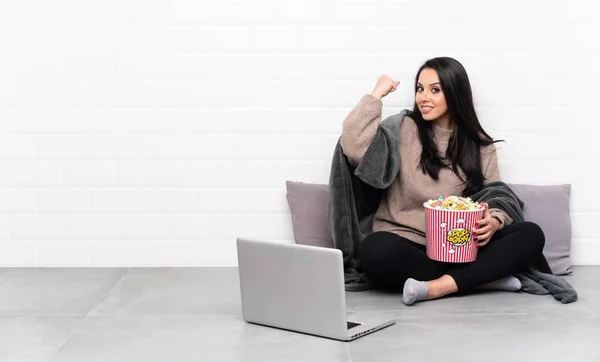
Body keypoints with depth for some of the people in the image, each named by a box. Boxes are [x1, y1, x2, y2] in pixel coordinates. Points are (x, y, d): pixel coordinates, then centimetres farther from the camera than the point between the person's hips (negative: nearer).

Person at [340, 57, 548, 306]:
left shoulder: (481, 146, 11)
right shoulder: (403, 131, 2)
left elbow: (496, 202, 8)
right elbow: (354, 148, -15)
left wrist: (492, 223, -16)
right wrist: (376, 94, -6)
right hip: (408, 247, -2)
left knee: (531, 234, -19)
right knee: (376, 248, -37)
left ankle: (440, 286, -32)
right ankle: (483, 277, -26)